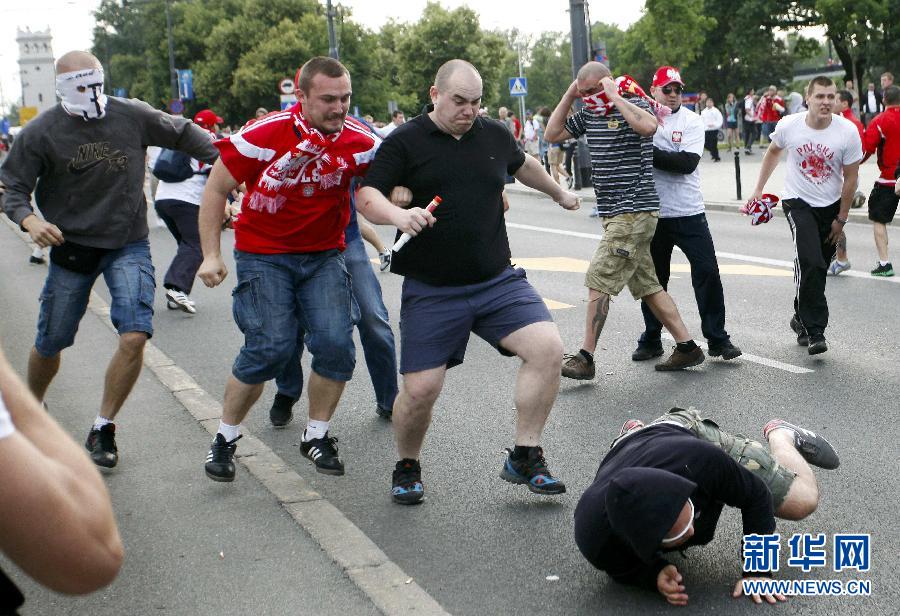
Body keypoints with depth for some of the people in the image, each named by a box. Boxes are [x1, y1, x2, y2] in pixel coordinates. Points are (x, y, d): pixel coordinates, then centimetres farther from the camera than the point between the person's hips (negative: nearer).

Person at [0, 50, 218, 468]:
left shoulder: (133, 116, -4)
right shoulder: (41, 133, -6)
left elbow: (182, 133, 11)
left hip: (129, 246, 0)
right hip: (71, 247, 0)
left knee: (134, 337, -16)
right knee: (49, 344, 10)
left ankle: (103, 429, 1)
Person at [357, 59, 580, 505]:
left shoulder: (495, 136, 10)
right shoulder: (405, 142, -2)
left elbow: (524, 165, 31)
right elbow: (366, 196, -10)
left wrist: (559, 192, 46)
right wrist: (398, 215, -30)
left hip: (498, 281, 3)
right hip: (431, 292, -3)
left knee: (548, 348, -16)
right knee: (420, 389, -7)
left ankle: (524, 458, -1)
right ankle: (407, 469, 24)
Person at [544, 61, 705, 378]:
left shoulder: (634, 106, -9)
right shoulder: (588, 114, 14)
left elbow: (648, 126, -32)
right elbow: (552, 135, 17)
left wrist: (615, 96, -22)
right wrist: (569, 96, 8)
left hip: (633, 213, -9)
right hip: (616, 216, 9)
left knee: (598, 281, -9)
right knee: (646, 284, 11)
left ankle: (585, 358, -4)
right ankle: (687, 347, 17)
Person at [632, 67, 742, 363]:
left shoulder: (691, 121, -1)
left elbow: (688, 162, -16)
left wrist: (650, 153, -21)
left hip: (689, 213, -1)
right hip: (652, 214, 1)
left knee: (707, 272, -3)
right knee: (653, 278, 11)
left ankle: (718, 339, 7)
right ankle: (651, 340, 23)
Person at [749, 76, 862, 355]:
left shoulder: (848, 131, -15)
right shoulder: (789, 126, -13)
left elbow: (850, 178, -6)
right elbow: (773, 152, 10)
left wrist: (841, 219, -2)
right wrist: (758, 189, 13)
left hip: (831, 206, 2)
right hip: (798, 202, -2)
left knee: (818, 268, 8)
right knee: (810, 263, -20)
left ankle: (802, 318, 32)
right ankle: (814, 331, -18)